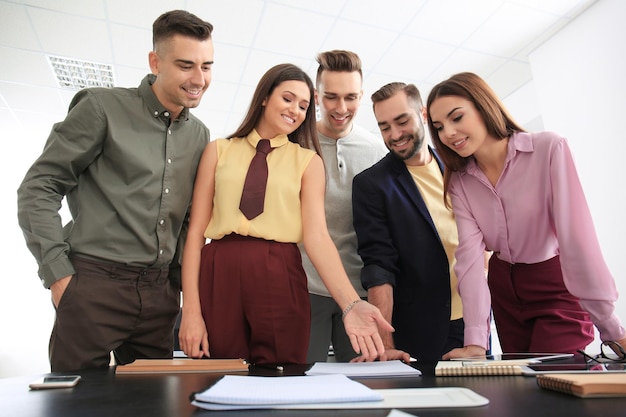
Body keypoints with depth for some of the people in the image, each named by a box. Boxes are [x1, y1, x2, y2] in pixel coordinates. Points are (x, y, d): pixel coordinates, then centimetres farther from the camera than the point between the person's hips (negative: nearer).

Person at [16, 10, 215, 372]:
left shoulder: (199, 135, 11)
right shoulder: (103, 108, -4)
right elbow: (37, 188, -3)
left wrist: (183, 281, 11)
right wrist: (58, 272, -9)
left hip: (159, 294, 5)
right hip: (93, 285, -4)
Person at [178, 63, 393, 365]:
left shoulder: (309, 161, 8)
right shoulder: (218, 150, 10)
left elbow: (317, 235, -5)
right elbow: (196, 230, 4)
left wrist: (351, 305, -20)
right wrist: (191, 310, -5)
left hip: (280, 280, 0)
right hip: (218, 276, 1)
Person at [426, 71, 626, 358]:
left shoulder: (549, 149, -20)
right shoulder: (459, 181, -8)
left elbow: (577, 237, -25)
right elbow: (469, 253, -18)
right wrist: (474, 342, -26)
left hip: (558, 288, -4)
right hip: (504, 288, 4)